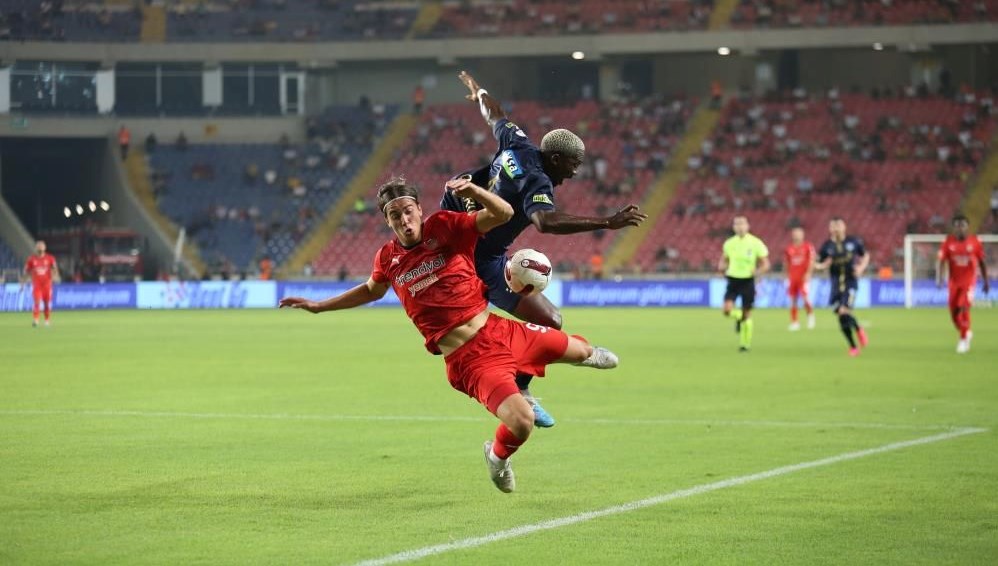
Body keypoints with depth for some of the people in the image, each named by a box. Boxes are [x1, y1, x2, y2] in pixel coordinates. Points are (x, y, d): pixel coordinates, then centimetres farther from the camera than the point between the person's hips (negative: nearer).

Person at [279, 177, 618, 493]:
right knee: (521, 423, -24)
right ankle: (498, 457, 13)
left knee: (575, 350, 21)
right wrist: (318, 306, 25)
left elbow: (503, 214, -11)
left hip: (498, 330, 2)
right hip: (467, 359, -2)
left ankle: (588, 353, 63)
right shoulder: (388, 259, 1)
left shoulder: (445, 227, -4)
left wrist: (473, 191, -30)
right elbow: (372, 290, 24)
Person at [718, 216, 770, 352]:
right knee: (727, 310, -15)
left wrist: (757, 271, -21)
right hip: (733, 280, 2)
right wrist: (722, 266, -7)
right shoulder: (729, 243, 3)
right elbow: (723, 260, 17)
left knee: (747, 314, 2)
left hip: (748, 281, -2)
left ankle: (745, 343, 16)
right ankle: (738, 316, 21)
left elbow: (765, 264, -1)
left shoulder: (756, 243, -5)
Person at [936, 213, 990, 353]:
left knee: (963, 307, -20)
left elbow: (982, 262, 3)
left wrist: (986, 281, 4)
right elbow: (941, 261, -6)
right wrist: (939, 277, -22)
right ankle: (966, 333, 34)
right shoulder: (949, 242, -4)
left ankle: (963, 339, -9)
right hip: (954, 281, 3)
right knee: (954, 313, 6)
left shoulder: (974, 242, -6)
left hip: (969, 280, -3)